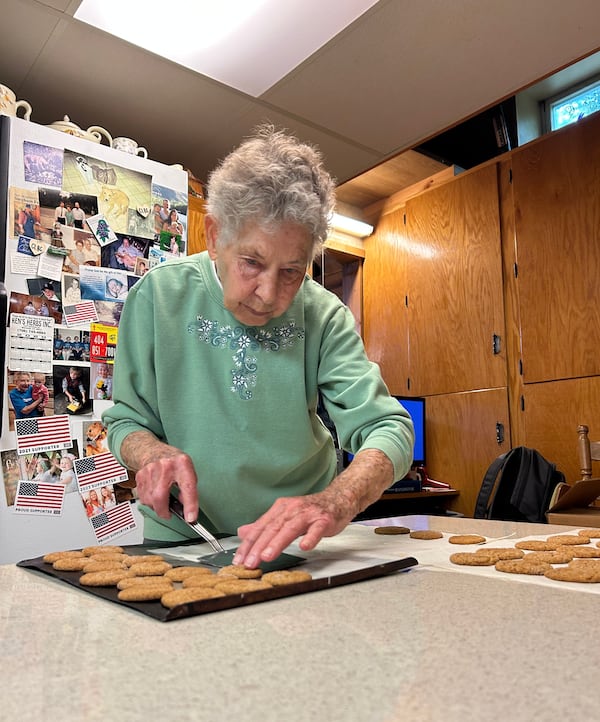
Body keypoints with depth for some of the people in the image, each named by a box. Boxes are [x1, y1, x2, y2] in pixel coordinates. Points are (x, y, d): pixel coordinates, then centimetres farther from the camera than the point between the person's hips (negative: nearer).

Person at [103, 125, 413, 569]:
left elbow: (387, 428, -17)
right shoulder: (158, 297, -9)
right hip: (184, 540, -1)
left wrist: (336, 503, -37)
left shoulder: (324, 316, -8)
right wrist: (155, 453, -23)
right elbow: (126, 421, 0)